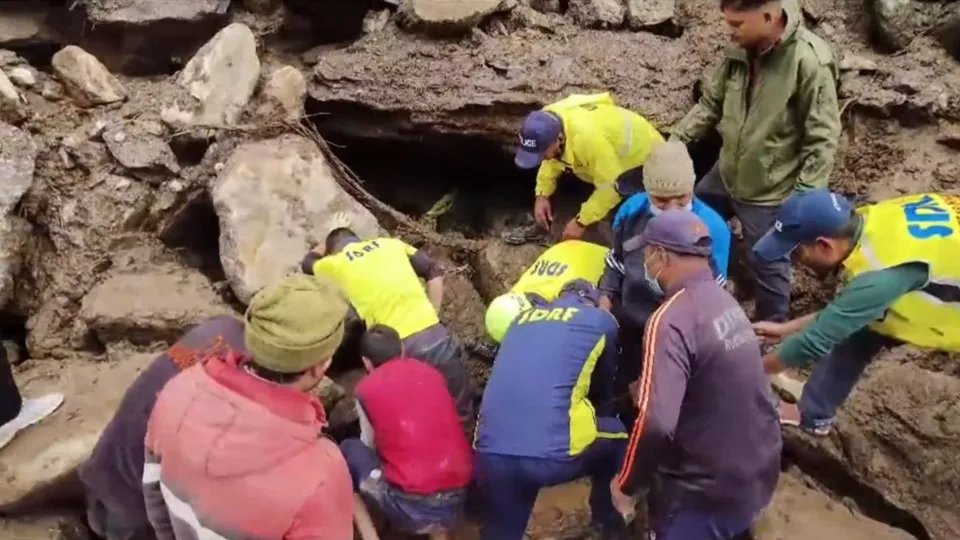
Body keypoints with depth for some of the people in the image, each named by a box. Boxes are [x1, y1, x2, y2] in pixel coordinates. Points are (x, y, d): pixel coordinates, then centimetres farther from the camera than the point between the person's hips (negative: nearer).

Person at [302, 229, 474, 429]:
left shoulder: (334, 263, 16)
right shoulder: (390, 243, 20)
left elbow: (307, 263, 40)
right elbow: (434, 272, 17)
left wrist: (329, 242, 58)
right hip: (433, 333, 2)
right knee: (461, 415, 16)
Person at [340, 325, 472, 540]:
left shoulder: (366, 389, 2)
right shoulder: (432, 373, 13)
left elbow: (369, 444, 15)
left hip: (411, 505, -3)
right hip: (458, 499, 4)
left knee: (350, 450, 17)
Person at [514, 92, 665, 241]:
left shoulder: (587, 137, -44)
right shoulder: (549, 120, -20)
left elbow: (611, 186, -34)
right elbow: (552, 160, 1)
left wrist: (581, 222, -27)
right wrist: (542, 194, -11)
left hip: (641, 159, -8)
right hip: (614, 152, 8)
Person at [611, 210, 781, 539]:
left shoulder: (672, 319, -25)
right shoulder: (724, 300, 2)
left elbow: (655, 424, -33)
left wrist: (626, 484, -17)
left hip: (708, 492, -6)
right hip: (757, 474, 7)